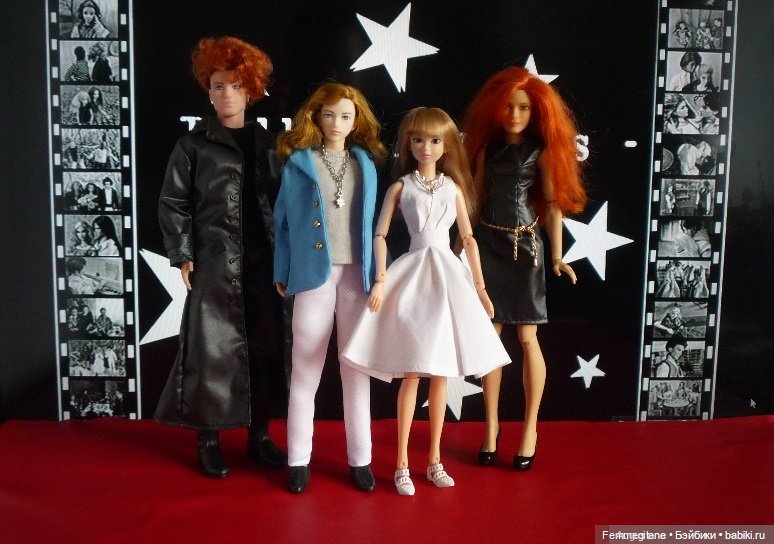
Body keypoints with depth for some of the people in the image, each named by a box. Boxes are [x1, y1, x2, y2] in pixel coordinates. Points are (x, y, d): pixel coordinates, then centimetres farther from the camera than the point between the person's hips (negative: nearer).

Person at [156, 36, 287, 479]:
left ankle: (259, 434, 22)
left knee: (265, 346, 8)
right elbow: (173, 203, 2)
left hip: (262, 263, 3)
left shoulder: (266, 143, 10)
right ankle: (209, 438, 14)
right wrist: (183, 255, -5)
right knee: (212, 348, -2)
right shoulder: (194, 145, 2)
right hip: (214, 263, -3)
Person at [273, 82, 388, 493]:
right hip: (314, 272, -2)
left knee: (356, 367, 8)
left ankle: (360, 458, 19)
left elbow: (372, 223, 10)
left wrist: (376, 272, 3)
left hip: (356, 273, 2)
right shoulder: (299, 162, 3)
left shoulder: (366, 164, 10)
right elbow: (284, 220, 4)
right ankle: (298, 459, 16)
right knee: (306, 367, 4)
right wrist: (283, 272, 0)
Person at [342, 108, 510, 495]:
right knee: (411, 375, -1)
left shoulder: (453, 187, 8)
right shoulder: (400, 187, 2)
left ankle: (434, 460, 21)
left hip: (447, 275, 3)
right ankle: (402, 464, 11)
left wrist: (480, 286, 8)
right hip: (413, 274, -3)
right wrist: (380, 281, -10)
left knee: (440, 373, 8)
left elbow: (468, 238, 10)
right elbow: (380, 234, -1)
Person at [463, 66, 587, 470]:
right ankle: (491, 424, 17)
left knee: (527, 337, 1)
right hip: (488, 243, 3)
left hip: (524, 244, -3)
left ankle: (530, 428, 14)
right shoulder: (488, 147, 9)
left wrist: (557, 255, -9)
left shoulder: (542, 150, 1)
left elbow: (553, 204, -2)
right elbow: (476, 198, 11)